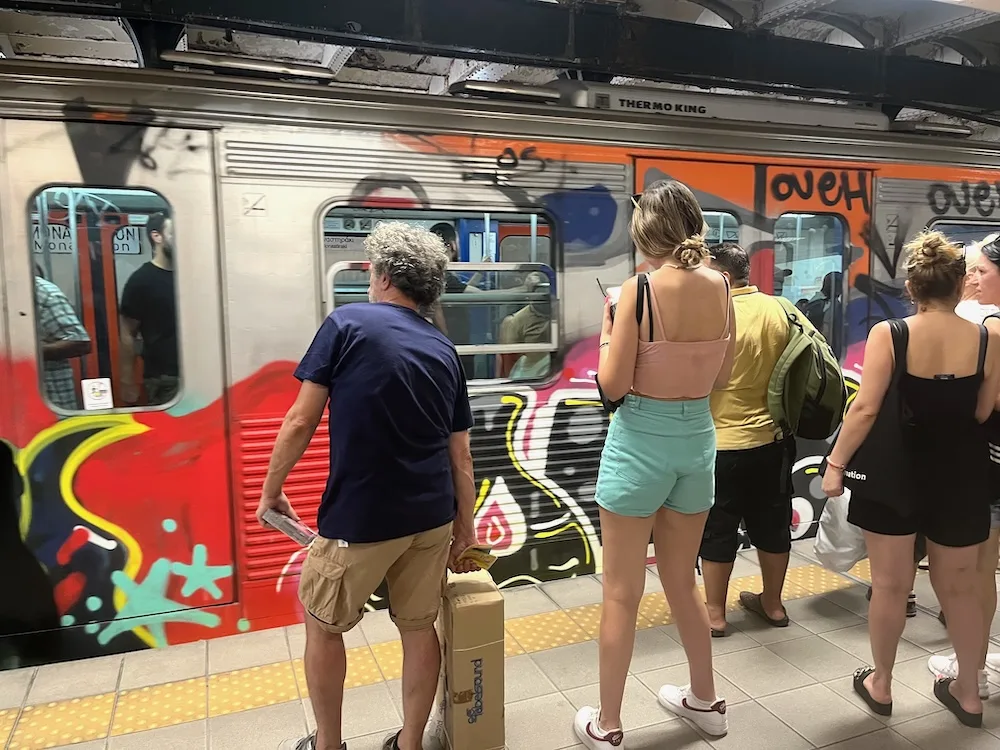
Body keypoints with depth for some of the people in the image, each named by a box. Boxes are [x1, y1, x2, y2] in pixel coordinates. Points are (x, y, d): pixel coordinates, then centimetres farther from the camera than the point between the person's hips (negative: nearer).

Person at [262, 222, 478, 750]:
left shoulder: (347, 323, -6)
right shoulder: (444, 350, 9)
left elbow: (301, 421, -8)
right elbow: (461, 456, 10)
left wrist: (271, 491, 6)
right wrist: (466, 529, 18)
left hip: (361, 516, -4)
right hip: (432, 515, 5)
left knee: (323, 625, 18)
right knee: (419, 627, 18)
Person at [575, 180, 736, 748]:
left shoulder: (640, 288, -16)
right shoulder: (722, 287, 0)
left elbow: (612, 386, -14)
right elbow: (722, 379, 9)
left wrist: (608, 332, 1)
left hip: (640, 444, -5)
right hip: (698, 439, 6)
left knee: (622, 594, 8)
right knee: (683, 581, 24)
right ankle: (706, 700, 41)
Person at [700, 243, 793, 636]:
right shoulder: (778, 310, 1)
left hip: (724, 442, -6)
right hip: (772, 438, 6)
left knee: (717, 530, 7)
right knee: (772, 525, 17)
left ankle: (714, 613, 18)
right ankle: (772, 603, 32)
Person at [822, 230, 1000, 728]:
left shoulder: (887, 335, -13)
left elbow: (865, 409, -17)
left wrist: (836, 463, -9)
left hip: (897, 471, -2)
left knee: (890, 584, 11)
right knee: (959, 587, 18)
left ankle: (880, 685, 26)